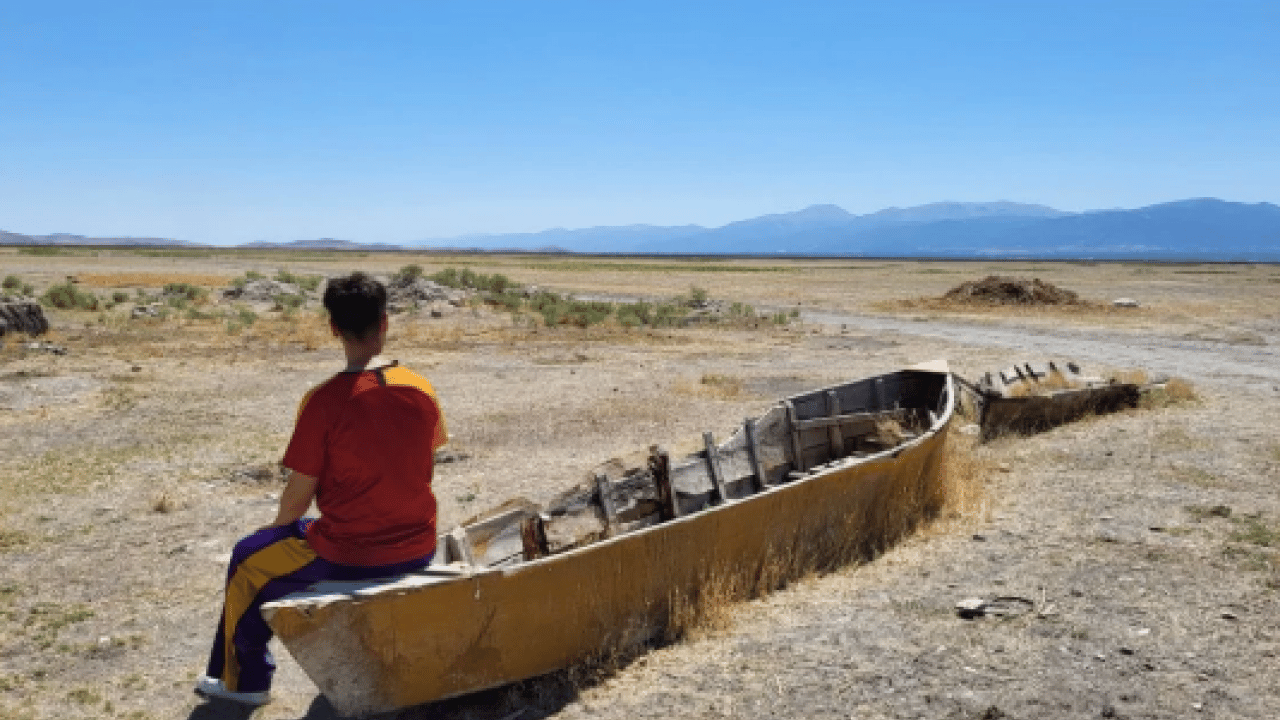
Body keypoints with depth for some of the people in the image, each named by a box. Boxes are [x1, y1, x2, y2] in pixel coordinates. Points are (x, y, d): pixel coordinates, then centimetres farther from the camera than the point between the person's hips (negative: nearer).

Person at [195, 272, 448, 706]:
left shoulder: (324, 400, -17)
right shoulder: (422, 390, -3)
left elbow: (300, 493, -9)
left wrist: (278, 531, 13)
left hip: (349, 556, -5)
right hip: (418, 549, 5)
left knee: (248, 560, 23)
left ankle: (244, 680, 36)